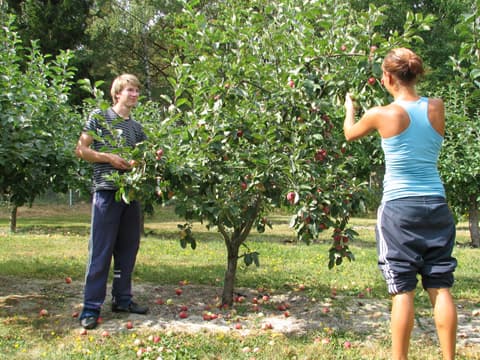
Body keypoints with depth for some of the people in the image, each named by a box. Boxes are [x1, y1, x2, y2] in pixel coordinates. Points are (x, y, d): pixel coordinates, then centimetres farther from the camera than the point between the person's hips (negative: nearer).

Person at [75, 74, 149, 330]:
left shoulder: (136, 127, 17)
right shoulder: (99, 117, 1)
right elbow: (81, 150, -2)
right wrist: (109, 158, -13)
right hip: (106, 191, -6)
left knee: (128, 249, 10)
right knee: (100, 251, -6)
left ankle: (122, 299, 22)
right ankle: (91, 307, -1)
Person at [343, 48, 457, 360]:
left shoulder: (382, 114, -8)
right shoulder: (437, 108, 1)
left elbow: (350, 134, 13)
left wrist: (349, 107, 31)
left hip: (399, 208, -3)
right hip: (436, 205, 4)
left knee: (403, 290, 0)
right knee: (440, 288, 8)